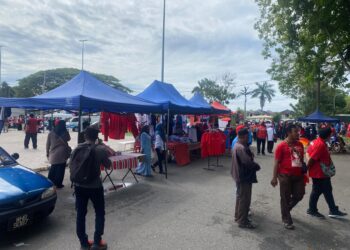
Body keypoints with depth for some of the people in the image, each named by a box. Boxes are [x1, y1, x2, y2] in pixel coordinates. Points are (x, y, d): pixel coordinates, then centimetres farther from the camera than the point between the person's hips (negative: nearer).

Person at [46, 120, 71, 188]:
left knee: (53, 168, 20)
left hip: (53, 153, 3)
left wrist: (47, 152, 13)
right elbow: (68, 139, 14)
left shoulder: (51, 133, 0)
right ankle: (58, 184, 9)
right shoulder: (65, 133, -6)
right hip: (62, 154, -3)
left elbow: (48, 143, 3)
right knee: (61, 169, 5)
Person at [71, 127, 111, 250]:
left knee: (80, 214, 13)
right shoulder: (101, 149, -13)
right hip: (95, 186, -3)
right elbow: (108, 165, -1)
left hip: (79, 185, 4)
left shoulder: (77, 149, -2)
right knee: (100, 213, 13)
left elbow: (71, 166, 7)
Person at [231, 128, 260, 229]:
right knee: (244, 199, 0)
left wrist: (250, 155, -5)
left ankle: (238, 216, 34)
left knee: (240, 196, 21)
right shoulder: (241, 148, -25)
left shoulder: (237, 145, 9)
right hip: (244, 176, -11)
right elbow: (248, 162, -28)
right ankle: (242, 221, 12)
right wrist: (257, 166, -9)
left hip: (240, 175, 11)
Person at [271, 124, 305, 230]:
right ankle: (286, 220, 21)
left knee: (299, 195, 13)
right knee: (285, 198, 5)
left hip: (298, 175, 6)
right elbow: (277, 162, -11)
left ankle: (286, 209, 39)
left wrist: (303, 173, 19)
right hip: (285, 175, -6)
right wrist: (275, 177, -14)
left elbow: (301, 159, 18)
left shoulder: (300, 144, 7)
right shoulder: (281, 146, -12)